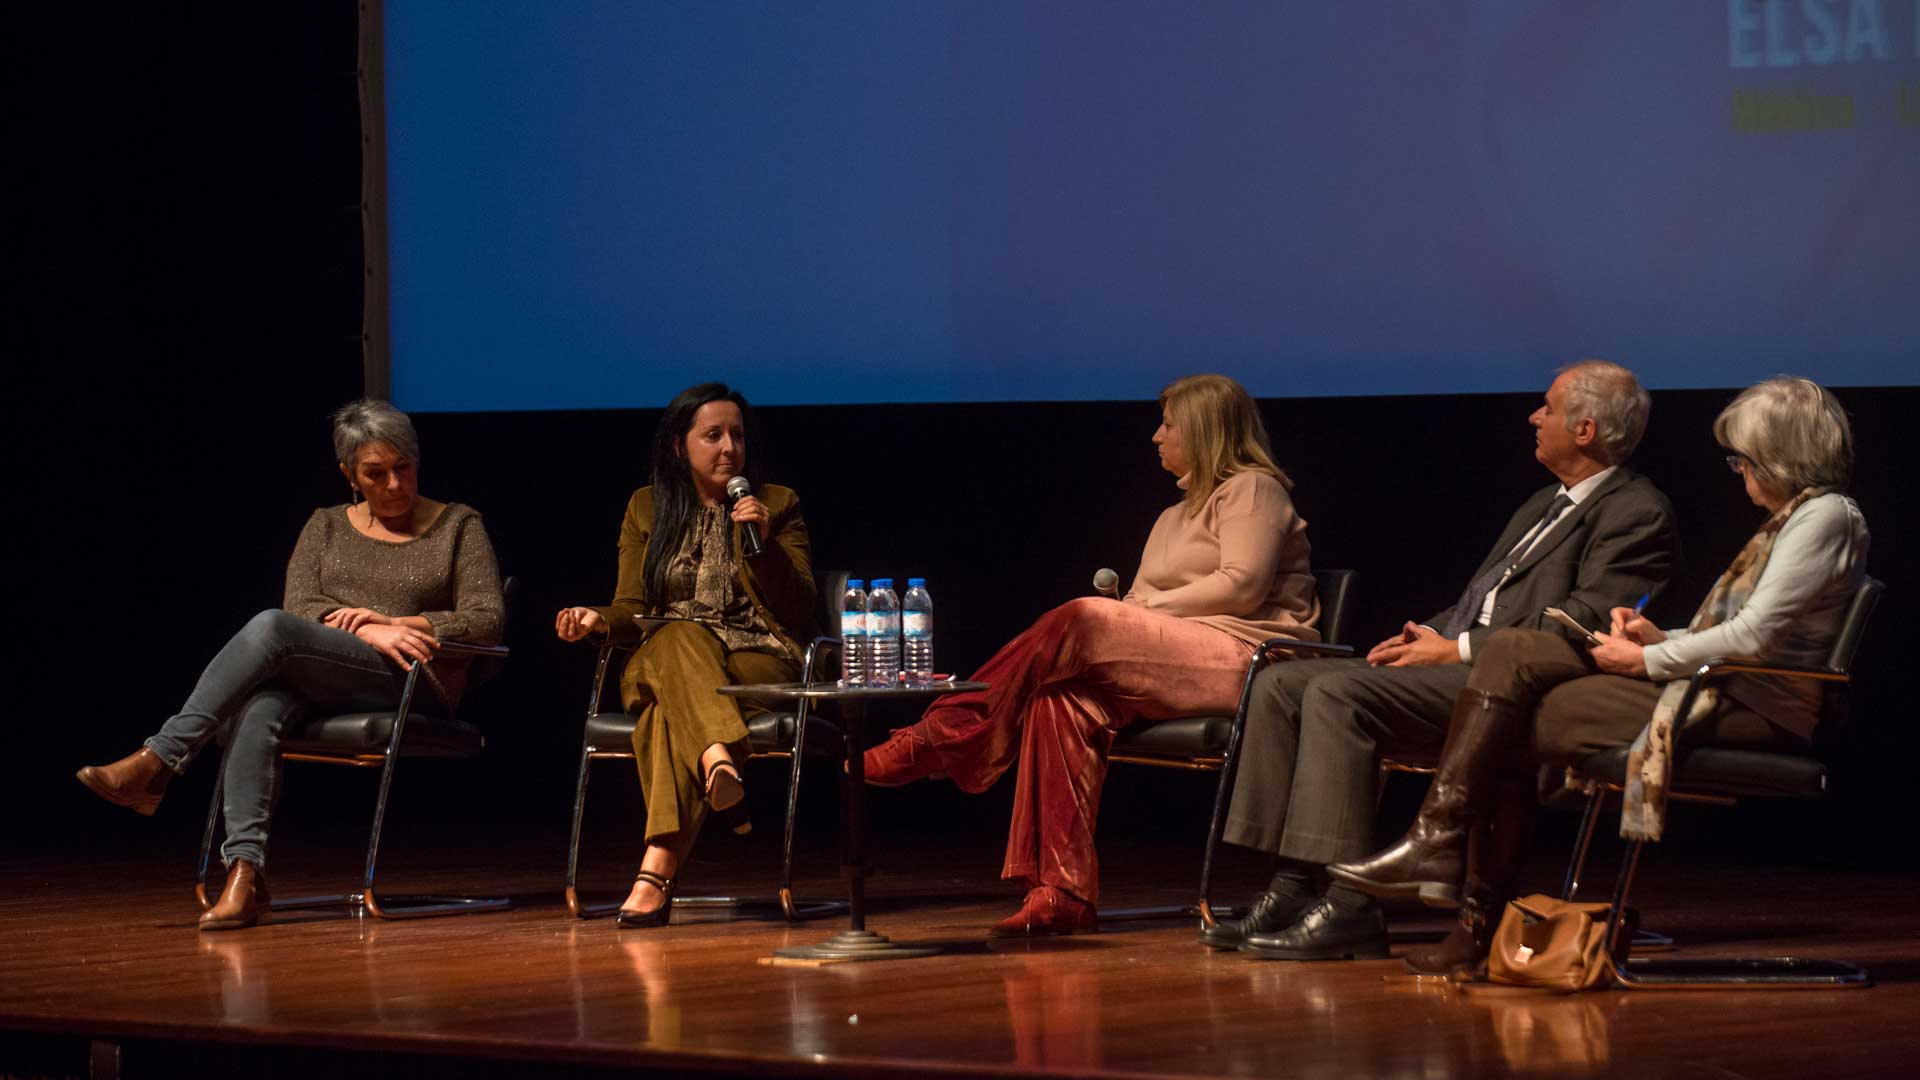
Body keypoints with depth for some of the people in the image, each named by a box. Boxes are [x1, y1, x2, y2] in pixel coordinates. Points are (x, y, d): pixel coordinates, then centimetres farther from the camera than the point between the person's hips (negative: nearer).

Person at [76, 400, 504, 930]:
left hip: (413, 684, -4)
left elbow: (486, 621, 2)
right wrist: (367, 632, -15)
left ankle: (158, 762, -32)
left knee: (270, 628, -31)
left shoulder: (458, 525, 12)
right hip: (323, 688, 4)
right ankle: (244, 872, -46)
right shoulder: (327, 527, 21)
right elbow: (301, 606, 6)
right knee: (261, 706, -36)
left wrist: (392, 622, -9)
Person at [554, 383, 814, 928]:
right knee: (679, 639, -38)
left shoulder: (778, 505, 12)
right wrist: (599, 620, -10)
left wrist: (763, 541, -8)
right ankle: (720, 761, -62)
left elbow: (799, 612, 5)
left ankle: (657, 869, -50)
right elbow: (632, 608, 14)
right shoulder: (647, 508, 17)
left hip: (761, 662, -2)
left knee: (669, 714, -36)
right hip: (663, 662, 2)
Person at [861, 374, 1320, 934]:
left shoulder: (1251, 489, 4)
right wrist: (1127, 611, -3)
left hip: (1239, 656, -8)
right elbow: (1142, 599, 21)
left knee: (1079, 622, -25)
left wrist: (1145, 608, -8)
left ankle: (942, 736, -22)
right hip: (1174, 666, 8)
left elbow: (1242, 586, -11)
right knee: (1063, 698, -22)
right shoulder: (1176, 517, 31)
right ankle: (1063, 891, -32)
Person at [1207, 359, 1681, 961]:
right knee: (1279, 686, -3)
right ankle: (1290, 890, -9)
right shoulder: (1544, 506, 27)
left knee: (1337, 693, -28)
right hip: (1453, 662, 10)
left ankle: (1347, 908, -30)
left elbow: (1581, 624, -16)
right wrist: (1428, 635, 7)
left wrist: (1458, 649, -15)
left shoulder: (1638, 514, -5)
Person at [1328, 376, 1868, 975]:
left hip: (1755, 708, -10)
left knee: (1518, 729, -14)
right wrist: (1658, 637, 10)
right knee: (1513, 649, -5)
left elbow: (1753, 636, -17)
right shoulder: (1789, 520, 24)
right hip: (1710, 685, 10)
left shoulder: (1825, 517, -8)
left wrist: (1648, 660, -10)